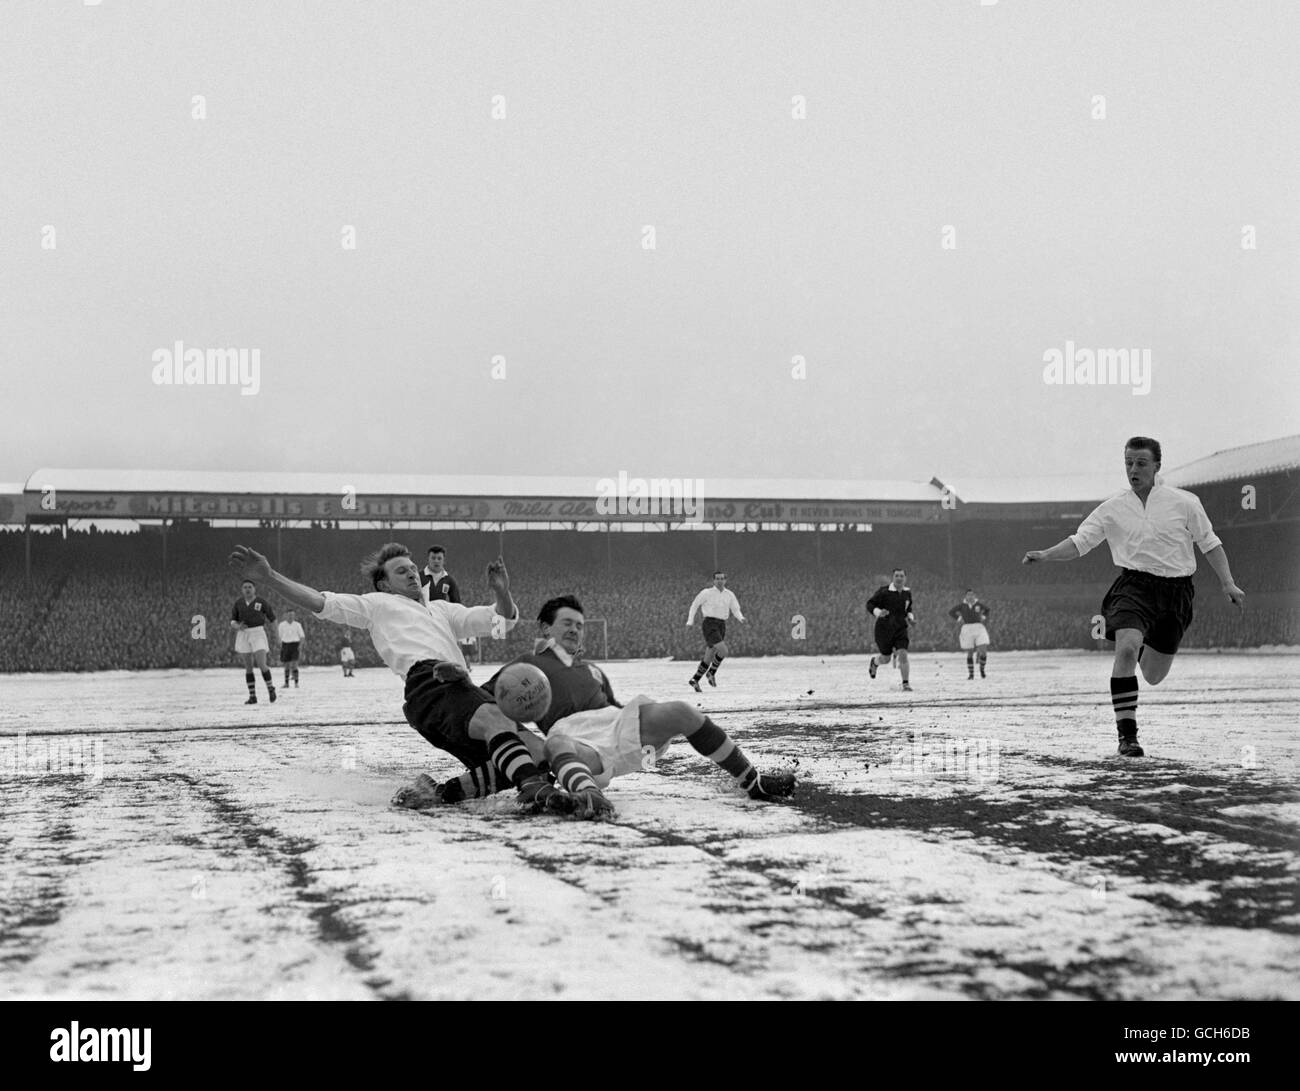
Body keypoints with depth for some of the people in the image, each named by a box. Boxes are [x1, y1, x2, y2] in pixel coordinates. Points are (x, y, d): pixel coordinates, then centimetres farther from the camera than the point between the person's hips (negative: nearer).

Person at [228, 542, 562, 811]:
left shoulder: (443, 609, 41)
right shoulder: (377, 604, 28)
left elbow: (505, 619, 35)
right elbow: (320, 603, 18)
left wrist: (501, 592, 12)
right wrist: (268, 576, 7)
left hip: (461, 685, 7)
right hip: (427, 679, -7)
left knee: (501, 769, -10)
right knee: (494, 718, -38)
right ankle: (532, 786, -58)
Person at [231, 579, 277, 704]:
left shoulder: (262, 603, -1)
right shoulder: (238, 604, 6)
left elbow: (273, 619, 5)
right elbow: (232, 622, 7)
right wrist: (238, 626, -17)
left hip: (258, 634, -3)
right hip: (243, 635, 3)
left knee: (262, 665, -14)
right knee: (248, 667, 3)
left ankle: (271, 689, 7)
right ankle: (252, 696, 9)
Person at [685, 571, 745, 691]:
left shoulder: (730, 595, 12)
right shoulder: (707, 592, 0)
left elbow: (736, 611, 11)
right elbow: (694, 605, 9)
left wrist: (741, 618, -12)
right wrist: (690, 621, 1)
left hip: (721, 627, 6)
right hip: (710, 624, -6)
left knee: (709, 657, 8)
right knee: (724, 651, -21)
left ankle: (695, 680, 23)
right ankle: (712, 672, 0)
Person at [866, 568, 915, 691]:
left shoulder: (907, 592, 4)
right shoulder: (884, 591, -14)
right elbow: (869, 604, -10)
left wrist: (910, 616, 4)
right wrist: (878, 612, -28)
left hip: (900, 628, 3)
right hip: (884, 629, -3)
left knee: (903, 654, -14)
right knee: (886, 657, 9)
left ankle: (905, 683, -6)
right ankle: (874, 662, 46)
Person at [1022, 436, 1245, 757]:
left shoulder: (1185, 503, 3)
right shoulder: (1112, 509, 4)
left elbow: (1210, 544, 10)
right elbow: (1078, 542, 2)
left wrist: (1228, 584, 3)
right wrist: (1046, 554, -15)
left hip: (1176, 592, 1)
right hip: (1134, 586, -1)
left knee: (1153, 676, 8)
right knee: (1126, 649, -29)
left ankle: (1144, 647, 48)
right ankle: (1127, 735, -21)